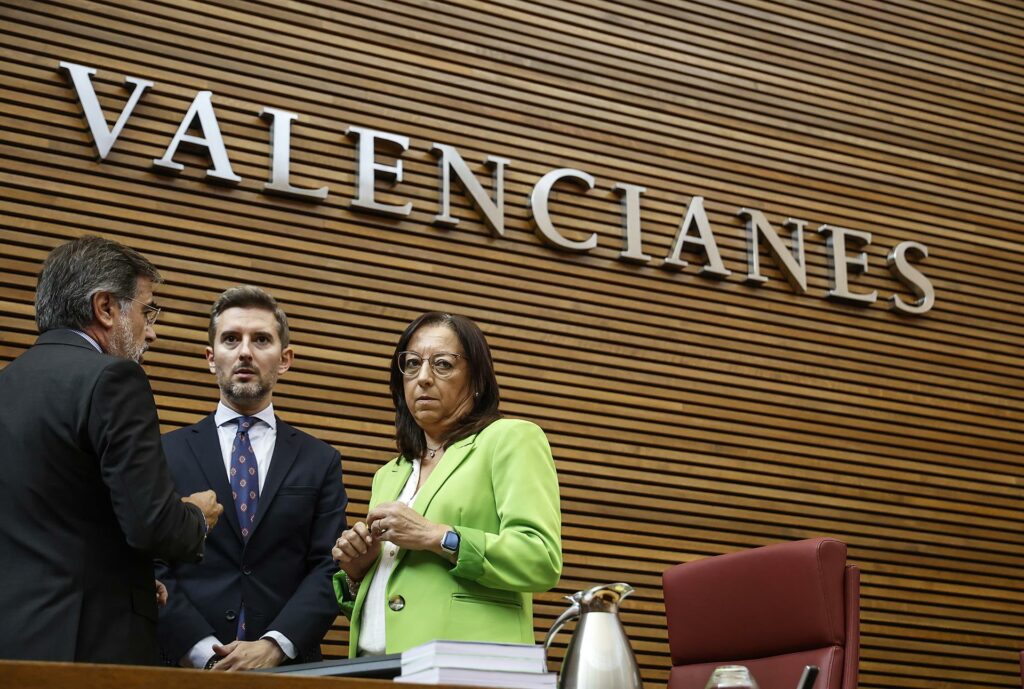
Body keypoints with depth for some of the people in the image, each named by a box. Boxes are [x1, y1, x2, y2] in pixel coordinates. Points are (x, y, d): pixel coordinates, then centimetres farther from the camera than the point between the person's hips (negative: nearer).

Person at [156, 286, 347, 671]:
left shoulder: (320, 462, 8)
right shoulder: (167, 452, 6)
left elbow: (328, 569, 1)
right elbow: (152, 566, -2)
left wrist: (274, 646, -13)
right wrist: (204, 653, -13)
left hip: (286, 668, 1)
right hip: (188, 666, -1)